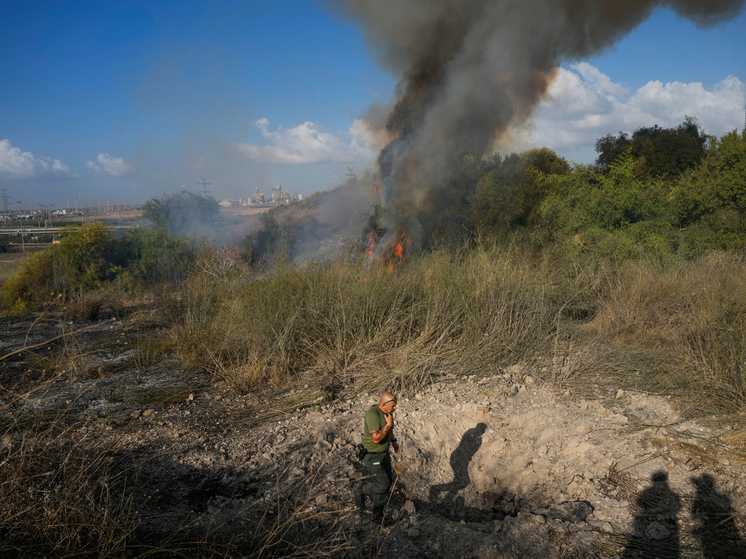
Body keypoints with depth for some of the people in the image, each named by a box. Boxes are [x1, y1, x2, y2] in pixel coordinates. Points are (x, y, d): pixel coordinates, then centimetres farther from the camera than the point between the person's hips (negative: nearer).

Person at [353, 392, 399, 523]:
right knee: (382, 485, -7)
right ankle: (360, 492, 20)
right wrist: (388, 425, -26)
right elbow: (376, 438, -32)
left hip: (384, 453, 9)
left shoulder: (387, 412, 1)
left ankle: (378, 517, 27)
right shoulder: (373, 414, -28)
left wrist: (393, 441, 21)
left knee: (388, 482, 12)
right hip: (372, 456, -9)